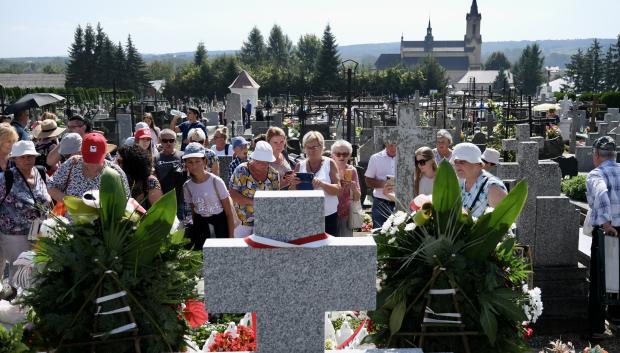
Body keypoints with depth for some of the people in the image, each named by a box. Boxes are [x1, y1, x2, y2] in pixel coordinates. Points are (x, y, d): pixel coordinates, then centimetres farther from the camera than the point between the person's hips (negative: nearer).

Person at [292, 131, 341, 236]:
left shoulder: (330, 163, 1)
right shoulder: (300, 166, 8)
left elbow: (338, 189, -6)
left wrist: (321, 184, -23)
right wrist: (293, 184, -12)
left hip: (328, 215, -2)